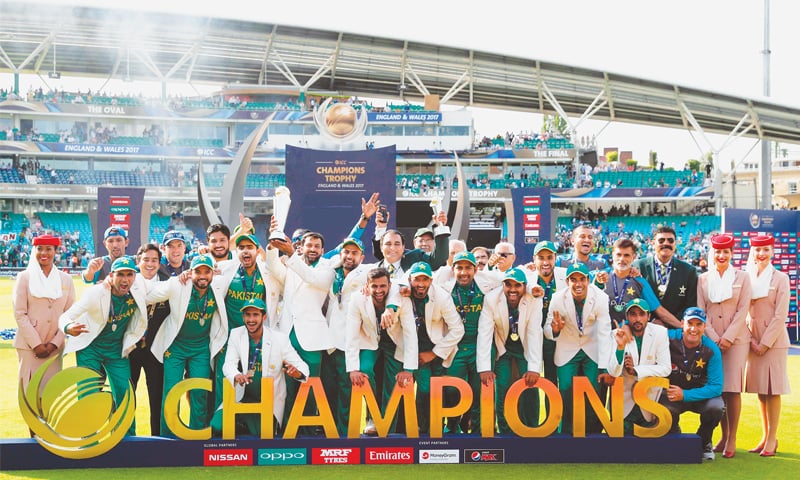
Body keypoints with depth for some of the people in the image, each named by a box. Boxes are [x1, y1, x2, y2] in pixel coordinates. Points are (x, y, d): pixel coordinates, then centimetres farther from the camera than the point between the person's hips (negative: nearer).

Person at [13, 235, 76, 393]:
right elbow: (19, 313, -3)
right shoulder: (24, 277, 2)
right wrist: (36, 344, -9)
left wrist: (54, 343, -3)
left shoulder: (66, 279, 8)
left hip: (55, 346, 2)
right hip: (29, 344, -2)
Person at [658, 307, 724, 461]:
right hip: (671, 392, -1)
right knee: (665, 411, -33)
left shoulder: (711, 350, -15)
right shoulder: (669, 338, -16)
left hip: (700, 393, 1)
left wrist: (685, 395, -24)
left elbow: (716, 387, -16)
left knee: (716, 407, -31)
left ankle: (703, 443, 4)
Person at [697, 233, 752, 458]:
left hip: (736, 340, -2)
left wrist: (728, 338, -10)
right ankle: (723, 435, 14)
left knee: (732, 389, -5)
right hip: (710, 340, 2)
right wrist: (714, 338, -7)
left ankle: (732, 439, 1)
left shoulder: (742, 277, 3)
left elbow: (743, 310, -2)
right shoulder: (703, 279, 7)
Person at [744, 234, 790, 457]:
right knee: (760, 391, 8)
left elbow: (780, 315, -8)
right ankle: (764, 437, 16)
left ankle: (772, 439, 5)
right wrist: (751, 339, -3)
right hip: (753, 341, 4)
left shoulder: (780, 278, -4)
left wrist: (765, 343, -12)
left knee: (772, 390, -2)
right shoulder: (747, 278, 7)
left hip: (774, 340, -4)